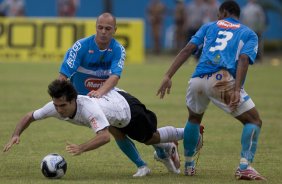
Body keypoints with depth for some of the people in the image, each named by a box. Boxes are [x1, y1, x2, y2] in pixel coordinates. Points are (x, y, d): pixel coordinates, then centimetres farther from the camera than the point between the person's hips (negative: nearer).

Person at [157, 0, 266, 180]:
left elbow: (187, 50, 12)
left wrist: (168, 76, 5)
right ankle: (245, 166, -12)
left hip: (198, 80, 4)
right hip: (224, 81, -4)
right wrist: (236, 90, -13)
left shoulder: (209, 27, 27)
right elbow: (243, 60, -1)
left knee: (194, 119, 32)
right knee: (254, 121, 7)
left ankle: (189, 165, 36)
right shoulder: (249, 34, 19)